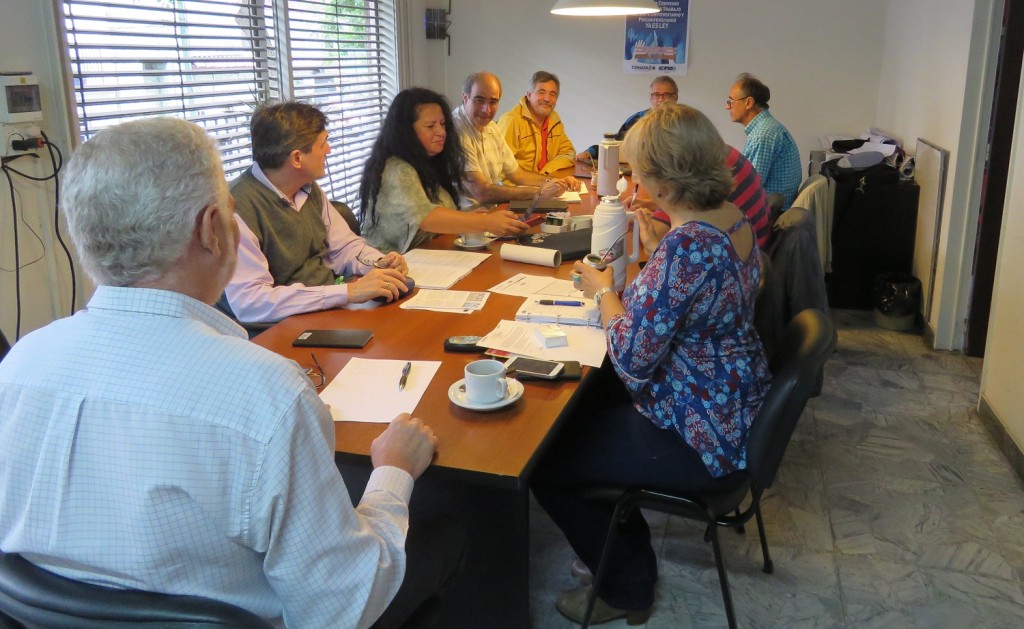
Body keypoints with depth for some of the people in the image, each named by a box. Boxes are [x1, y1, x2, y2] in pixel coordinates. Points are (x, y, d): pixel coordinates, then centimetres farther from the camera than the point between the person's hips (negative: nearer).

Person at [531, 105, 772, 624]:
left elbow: (633, 359, -27)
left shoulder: (685, 247, -32)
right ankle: (624, 549, 38)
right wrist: (651, 241, 11)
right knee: (583, 405, 24)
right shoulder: (731, 217, -1)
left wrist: (602, 291, -12)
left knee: (544, 461, 2)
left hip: (701, 438, -10)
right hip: (734, 406, 10)